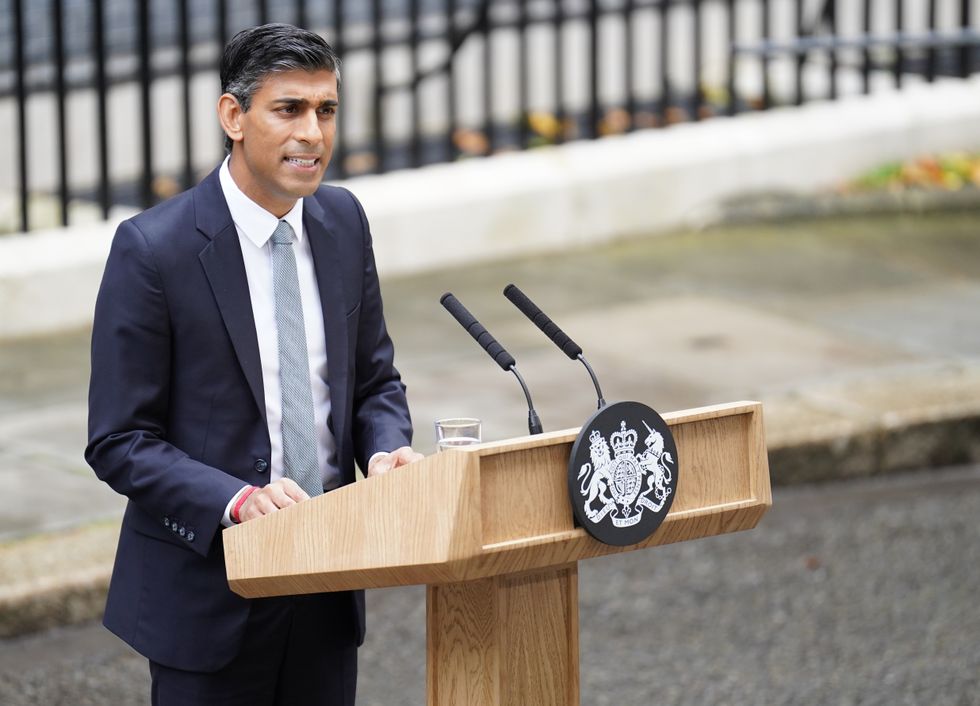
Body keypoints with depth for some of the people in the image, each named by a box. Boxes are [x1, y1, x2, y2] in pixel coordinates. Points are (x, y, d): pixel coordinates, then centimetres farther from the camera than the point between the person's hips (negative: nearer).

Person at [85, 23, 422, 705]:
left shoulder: (342, 220, 3)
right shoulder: (154, 248, -15)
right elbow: (119, 443, -13)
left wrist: (385, 449, -8)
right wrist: (238, 500, -26)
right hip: (206, 587, -5)